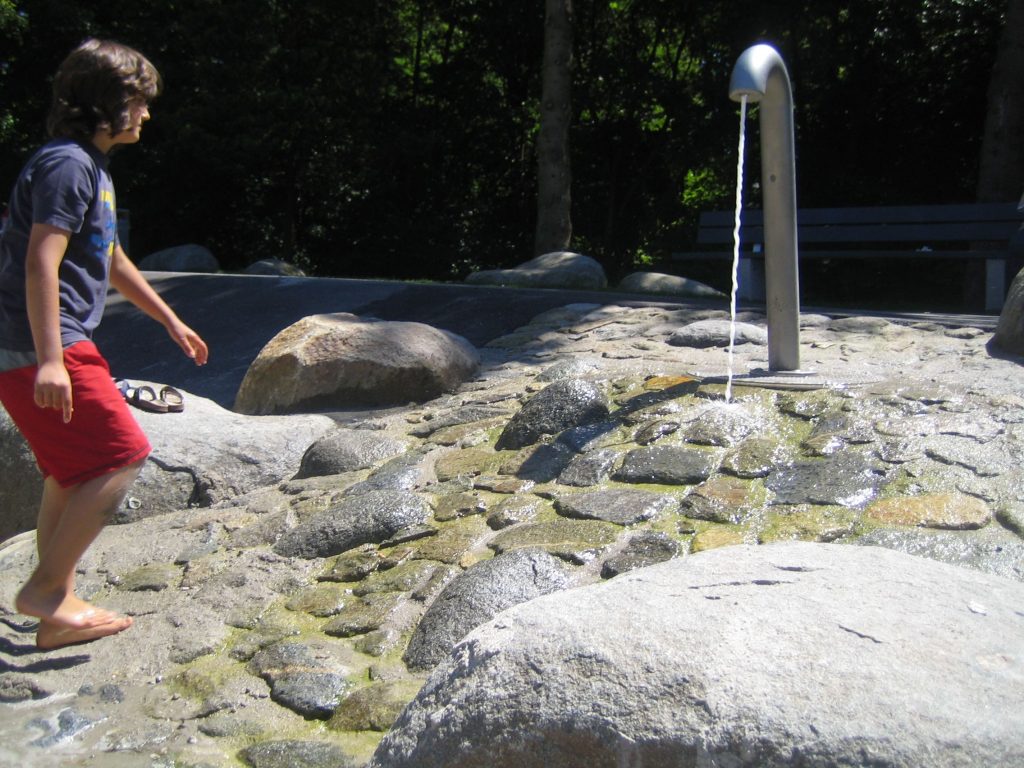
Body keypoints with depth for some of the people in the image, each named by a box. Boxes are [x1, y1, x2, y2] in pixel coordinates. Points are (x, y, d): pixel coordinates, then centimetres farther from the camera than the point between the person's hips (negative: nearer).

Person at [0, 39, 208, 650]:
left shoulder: (91, 167, 20)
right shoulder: (67, 164, -12)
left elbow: (112, 261, 30)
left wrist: (171, 321, 34)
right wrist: (49, 360, -30)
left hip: (56, 348, 11)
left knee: (75, 472, 14)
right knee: (123, 456, -10)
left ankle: (58, 610, 22)